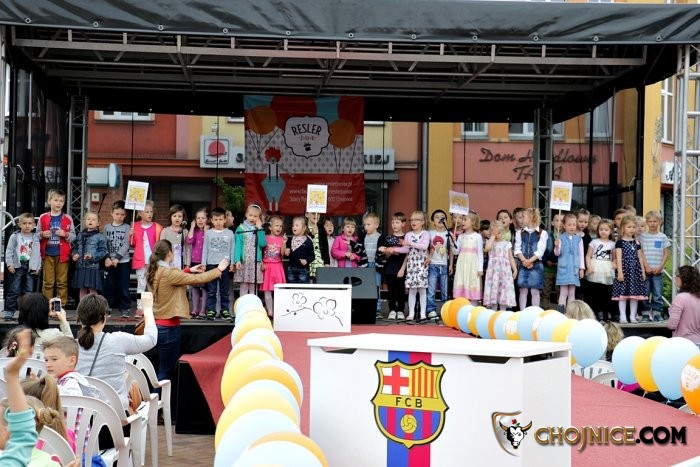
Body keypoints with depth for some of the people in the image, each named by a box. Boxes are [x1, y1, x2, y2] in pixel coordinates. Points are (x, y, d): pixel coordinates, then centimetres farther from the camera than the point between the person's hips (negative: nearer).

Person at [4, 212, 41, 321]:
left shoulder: (36, 238, 7)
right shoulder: (15, 236, 2)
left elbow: (38, 253, 8)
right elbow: (9, 251, 1)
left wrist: (37, 267, 2)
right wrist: (10, 264, -7)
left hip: (31, 267, 2)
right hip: (17, 266, -2)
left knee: (29, 291, 4)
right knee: (14, 290, -3)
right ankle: (9, 311, -1)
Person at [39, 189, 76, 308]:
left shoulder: (68, 219, 2)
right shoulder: (43, 217, 4)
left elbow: (73, 236, 4)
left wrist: (65, 234, -15)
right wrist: (42, 234, -11)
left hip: (62, 254, 0)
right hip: (47, 254, 0)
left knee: (62, 282, 4)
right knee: (48, 282, 5)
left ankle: (62, 306, 10)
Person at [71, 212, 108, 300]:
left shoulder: (100, 237, -5)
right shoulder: (80, 235, 11)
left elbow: (103, 251, -9)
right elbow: (75, 248, 15)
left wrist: (93, 256, -21)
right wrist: (74, 254, -5)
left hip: (93, 267, -5)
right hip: (81, 266, 5)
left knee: (93, 289, -2)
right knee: (82, 289, 12)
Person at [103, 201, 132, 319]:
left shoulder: (127, 228, 1)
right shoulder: (107, 227, 8)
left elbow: (126, 245, -7)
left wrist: (117, 258, -15)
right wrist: (107, 258, -10)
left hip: (123, 261, -2)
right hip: (109, 261, 2)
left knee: (123, 286, -1)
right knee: (109, 285, 5)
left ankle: (125, 308, 5)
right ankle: (108, 307, 14)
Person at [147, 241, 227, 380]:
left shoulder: (153, 272, 5)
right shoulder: (168, 273, -20)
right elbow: (197, 279, -16)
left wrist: (189, 270, 26)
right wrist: (218, 270, -4)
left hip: (157, 324, 9)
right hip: (168, 327, -9)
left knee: (164, 367, 17)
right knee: (166, 370, -1)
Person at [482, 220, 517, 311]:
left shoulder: (507, 244, 9)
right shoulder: (490, 242, 5)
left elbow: (511, 258, 11)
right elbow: (487, 248, -20)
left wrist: (515, 269, 2)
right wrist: (492, 236, -9)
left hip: (504, 270, 1)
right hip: (493, 270, -1)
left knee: (504, 290, 1)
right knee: (493, 289, -2)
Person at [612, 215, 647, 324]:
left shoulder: (636, 242, 13)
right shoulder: (620, 242, -1)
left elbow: (640, 257, 15)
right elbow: (618, 258, -7)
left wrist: (642, 271, 11)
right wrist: (620, 272, -14)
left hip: (635, 270, 4)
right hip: (624, 269, -4)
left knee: (635, 294, 4)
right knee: (622, 294, -4)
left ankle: (633, 316, 11)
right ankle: (623, 316, 2)